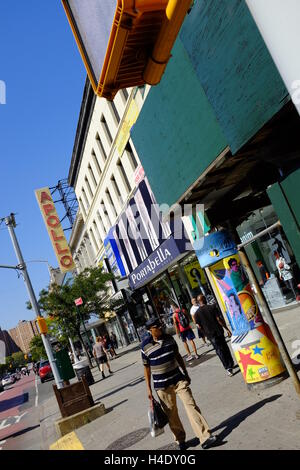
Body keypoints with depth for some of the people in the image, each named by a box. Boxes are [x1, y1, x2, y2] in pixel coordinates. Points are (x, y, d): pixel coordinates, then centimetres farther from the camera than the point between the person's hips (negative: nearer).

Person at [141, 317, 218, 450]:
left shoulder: (169, 338, -1)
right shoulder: (145, 346, -11)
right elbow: (147, 368, -3)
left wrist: (186, 373, 15)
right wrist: (149, 389, -2)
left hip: (179, 379, 2)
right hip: (162, 385, -2)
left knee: (191, 405, -7)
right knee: (171, 413, 8)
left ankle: (205, 437, -5)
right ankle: (180, 440, 27)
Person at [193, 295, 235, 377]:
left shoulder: (197, 313, -4)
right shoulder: (212, 307, -7)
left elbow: (199, 326, -3)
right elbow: (219, 319, -12)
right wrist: (227, 329, -8)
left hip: (210, 334, 0)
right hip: (218, 331, 0)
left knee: (219, 350, 6)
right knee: (225, 348, 17)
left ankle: (228, 368, 2)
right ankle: (231, 364, 28)